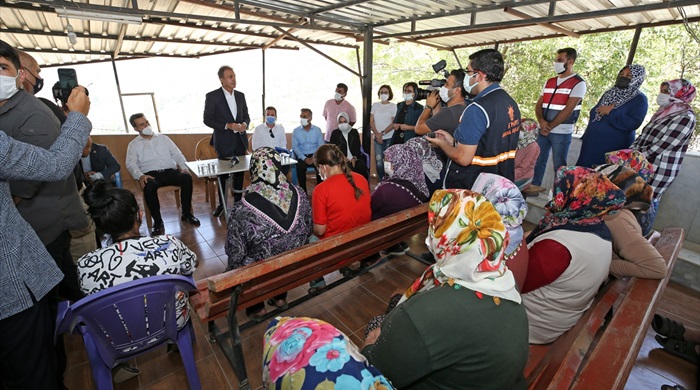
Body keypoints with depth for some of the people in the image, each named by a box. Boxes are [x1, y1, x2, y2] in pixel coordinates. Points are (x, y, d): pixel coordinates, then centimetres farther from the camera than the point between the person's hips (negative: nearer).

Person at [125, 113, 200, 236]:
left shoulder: (163, 138, 22)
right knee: (149, 186, -38)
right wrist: (140, 175, -19)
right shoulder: (133, 144, 16)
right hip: (150, 174, -2)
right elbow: (131, 163, 2)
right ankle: (158, 222, -22)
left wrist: (183, 167, -5)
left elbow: (177, 155, 15)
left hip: (170, 171, 2)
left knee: (187, 178, -30)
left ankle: (186, 214, -16)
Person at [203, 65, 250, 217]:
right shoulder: (212, 96, -6)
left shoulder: (240, 95, 8)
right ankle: (221, 204, 21)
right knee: (223, 174, 6)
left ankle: (238, 202, 23)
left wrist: (245, 124, -9)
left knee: (239, 173, 10)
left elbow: (246, 115, 14)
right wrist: (227, 126, -18)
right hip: (224, 142, -4)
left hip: (240, 141, 4)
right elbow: (207, 119, -7)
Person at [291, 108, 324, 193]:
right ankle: (303, 192, -18)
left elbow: (321, 146, 1)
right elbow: (295, 147, -1)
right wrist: (304, 158, -15)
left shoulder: (317, 130, 7)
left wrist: (314, 157, -15)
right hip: (302, 156, 0)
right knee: (300, 167, -32)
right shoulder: (296, 131, 7)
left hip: (315, 156, 0)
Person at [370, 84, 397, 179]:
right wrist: (377, 134, -6)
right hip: (377, 138, 2)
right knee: (379, 162, -2)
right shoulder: (375, 105, 11)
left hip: (389, 138, -2)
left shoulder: (393, 106, 4)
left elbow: (393, 123, -3)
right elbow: (371, 122, 7)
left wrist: (382, 133, -10)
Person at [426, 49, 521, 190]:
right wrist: (453, 141, 11)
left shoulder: (477, 109, -22)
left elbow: (463, 158, -24)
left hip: (468, 188, -8)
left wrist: (442, 144, -6)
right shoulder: (511, 103, 6)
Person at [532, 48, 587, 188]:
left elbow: (568, 110, -13)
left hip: (561, 133, -5)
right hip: (543, 131, 5)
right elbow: (538, 105, 7)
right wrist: (541, 121, -11)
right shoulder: (549, 82, 13)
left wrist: (550, 127, -13)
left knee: (559, 165, 1)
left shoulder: (578, 83, -5)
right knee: (538, 160, 8)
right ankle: (534, 187, 19)